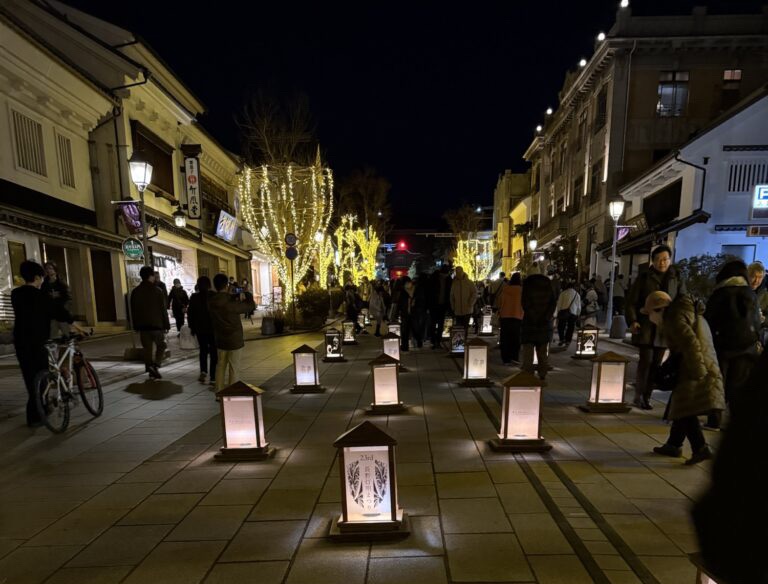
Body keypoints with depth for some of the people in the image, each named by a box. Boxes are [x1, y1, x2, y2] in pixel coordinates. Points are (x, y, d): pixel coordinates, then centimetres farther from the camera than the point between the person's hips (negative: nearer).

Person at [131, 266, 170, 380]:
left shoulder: (135, 292, 5)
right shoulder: (157, 290, -9)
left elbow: (133, 310, 9)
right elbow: (163, 309, -8)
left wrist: (136, 326, 16)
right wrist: (167, 324, -2)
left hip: (142, 325, 4)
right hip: (157, 324, -4)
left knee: (147, 348, 10)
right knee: (161, 346, 10)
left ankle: (152, 372, 13)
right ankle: (155, 365, -11)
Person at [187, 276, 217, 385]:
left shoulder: (194, 297, -3)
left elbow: (190, 314, 0)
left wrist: (192, 327, 10)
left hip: (200, 328, 2)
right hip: (213, 328, -2)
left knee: (203, 350, 20)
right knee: (213, 351, 5)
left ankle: (203, 371, 1)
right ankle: (213, 378, 4)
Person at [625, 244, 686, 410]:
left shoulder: (677, 281, 9)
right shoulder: (643, 278, 3)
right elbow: (631, 302, 1)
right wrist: (632, 321, -13)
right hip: (645, 328, -2)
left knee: (656, 364, 5)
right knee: (646, 361, -9)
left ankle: (646, 397, 16)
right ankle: (639, 395, 3)